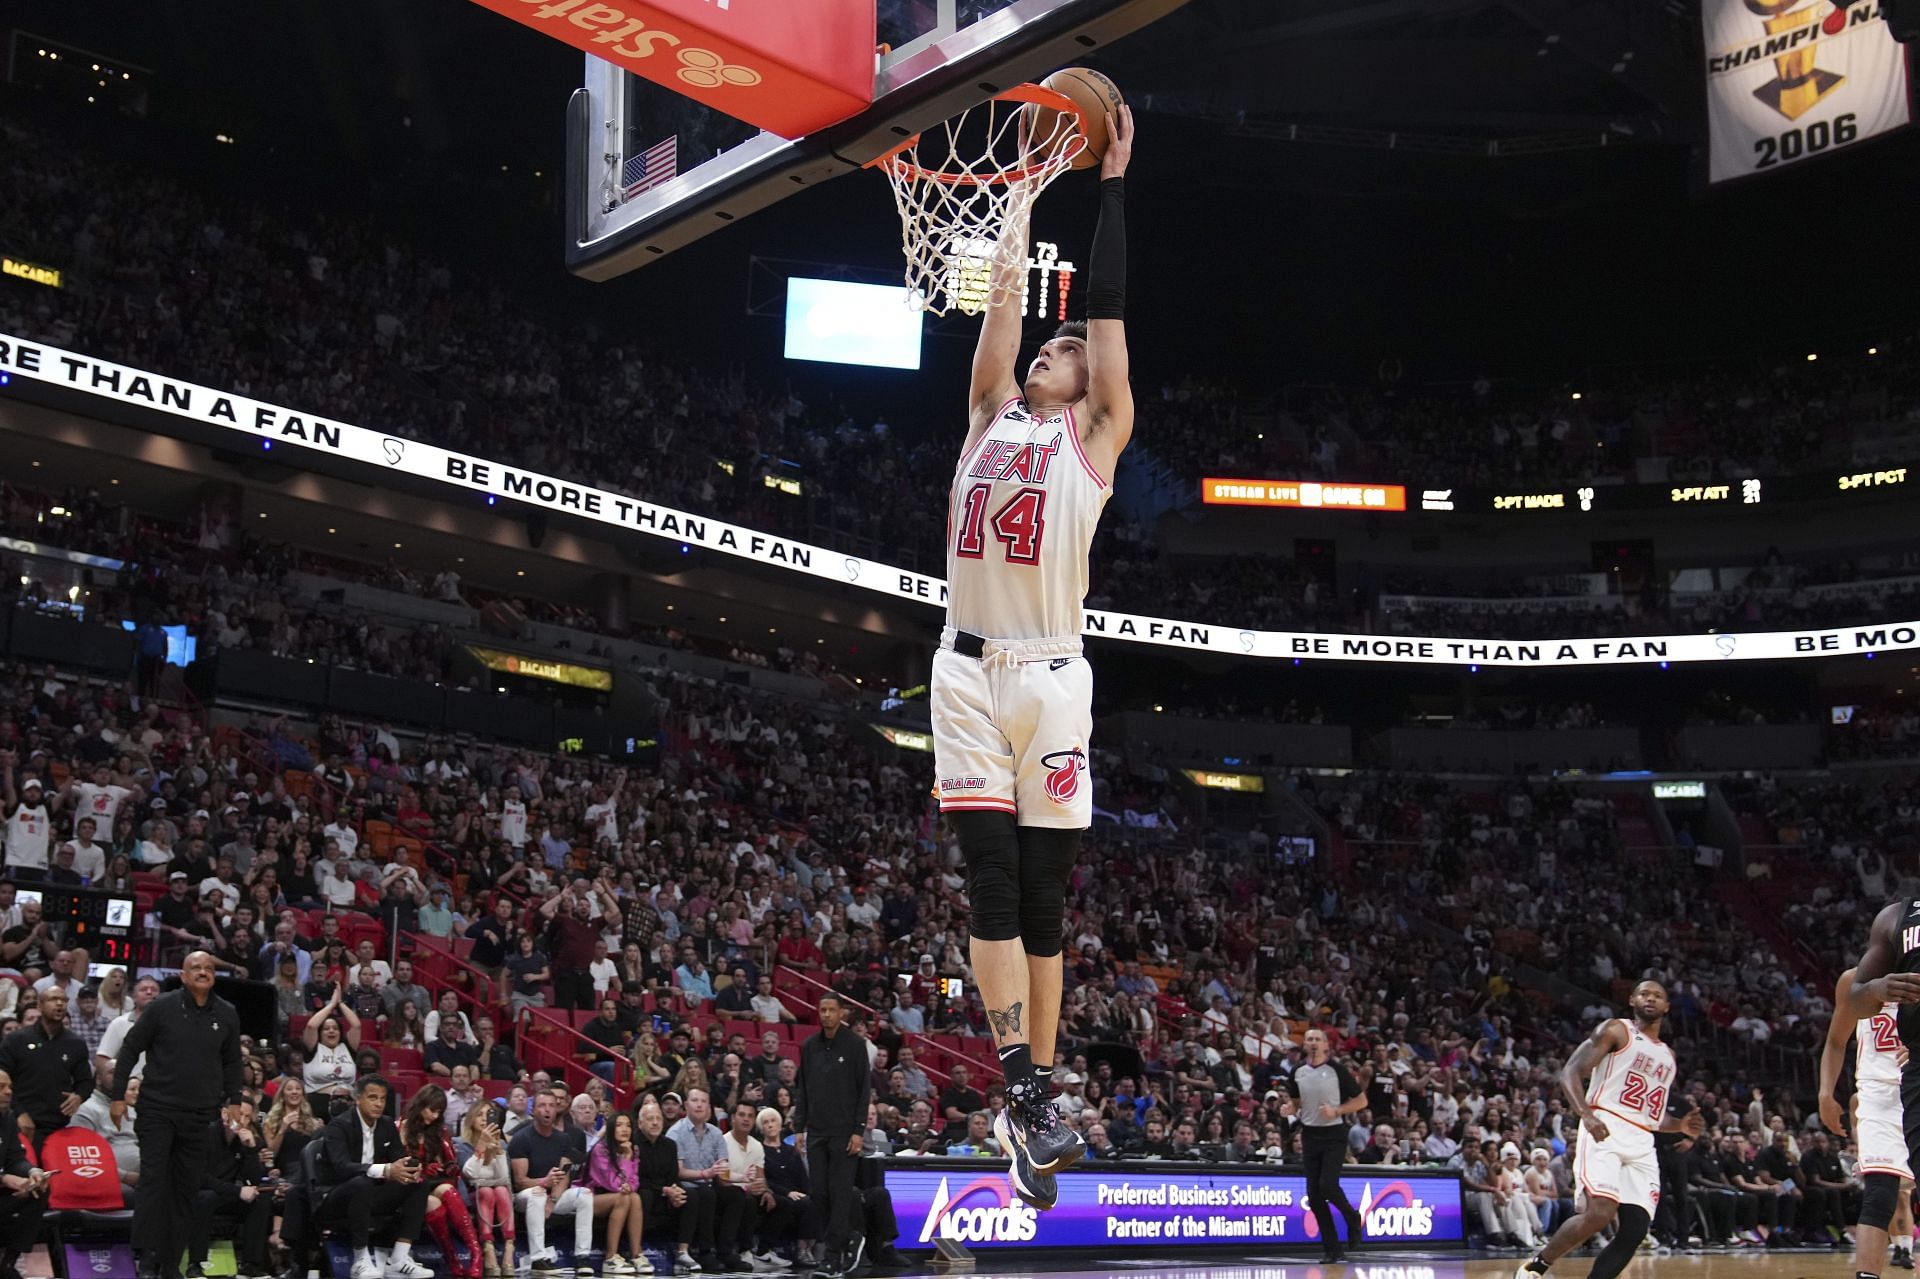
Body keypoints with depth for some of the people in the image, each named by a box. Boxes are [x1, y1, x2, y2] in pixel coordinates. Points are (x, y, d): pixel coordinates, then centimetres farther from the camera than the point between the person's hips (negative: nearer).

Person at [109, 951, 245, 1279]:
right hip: (158, 1108, -3)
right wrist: (117, 1095, -2)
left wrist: (233, 1102, 8)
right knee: (153, 1179, -7)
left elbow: (231, 1062, 15)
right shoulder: (163, 1006, -5)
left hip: (200, 1114, 3)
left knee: (187, 1187, 4)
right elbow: (130, 1048, 0)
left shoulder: (227, 1015, 5)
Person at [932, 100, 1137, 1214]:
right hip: (969, 669, 3)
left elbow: (1109, 313, 6)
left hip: (1051, 673, -3)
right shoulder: (991, 416, 19)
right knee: (993, 883, -5)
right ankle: (1025, 1092, -5)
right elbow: (1006, 299, 19)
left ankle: (1037, 1097, 10)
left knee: (1043, 896, 3)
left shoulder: (1095, 436, 10)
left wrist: (1112, 182, 8)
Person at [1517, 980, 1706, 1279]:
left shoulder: (1668, 1056, 25)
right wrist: (1586, 1114, -23)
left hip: (1642, 1145, 7)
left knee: (1635, 1231, -5)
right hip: (1605, 1132, -7)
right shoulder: (1616, 1030, 4)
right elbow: (1570, 1072, -5)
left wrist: (1680, 1125, 10)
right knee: (1600, 1214, -25)